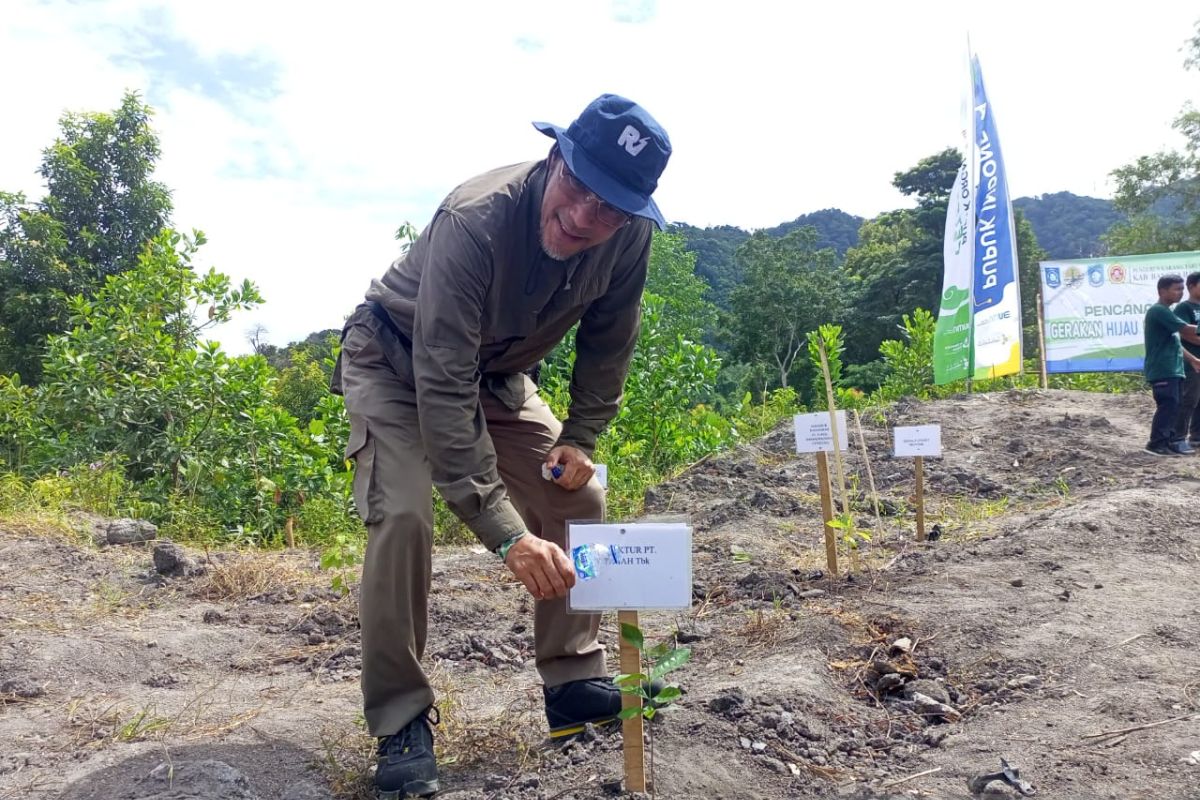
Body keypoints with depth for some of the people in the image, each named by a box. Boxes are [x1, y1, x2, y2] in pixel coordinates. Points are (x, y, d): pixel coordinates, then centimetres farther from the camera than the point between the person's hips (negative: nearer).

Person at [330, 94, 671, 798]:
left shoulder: (628, 238, -22)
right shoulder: (475, 222, -39)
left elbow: (608, 342, -1)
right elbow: (442, 386, -43)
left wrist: (581, 437, -7)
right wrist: (506, 532, -47)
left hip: (498, 375, 6)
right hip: (397, 363, -5)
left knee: (578, 497, -2)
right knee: (404, 515, -24)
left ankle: (575, 683, 10)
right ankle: (401, 721, -7)